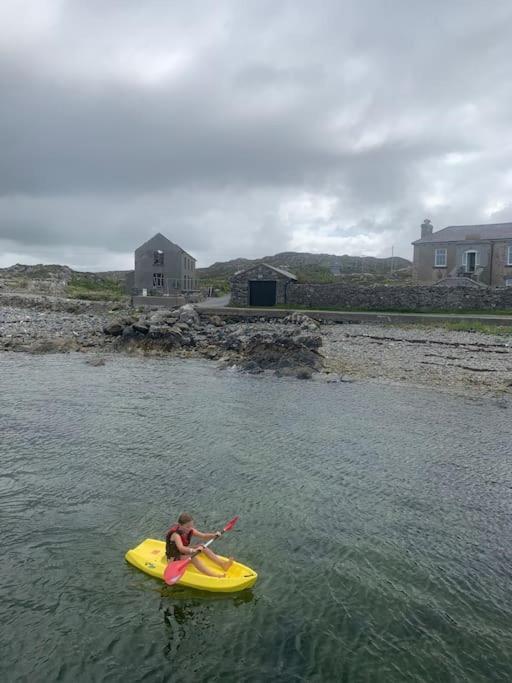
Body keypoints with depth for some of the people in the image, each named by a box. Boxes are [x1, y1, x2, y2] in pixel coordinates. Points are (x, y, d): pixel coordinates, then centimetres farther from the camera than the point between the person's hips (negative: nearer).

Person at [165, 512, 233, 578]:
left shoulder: (190, 530, -5)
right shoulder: (176, 535, -28)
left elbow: (203, 536, -7)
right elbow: (181, 548, -44)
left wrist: (214, 535, -25)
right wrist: (193, 550, -59)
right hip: (174, 558, -8)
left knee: (202, 547, -7)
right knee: (193, 557, -32)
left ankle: (223, 564, -12)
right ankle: (213, 575, -43)